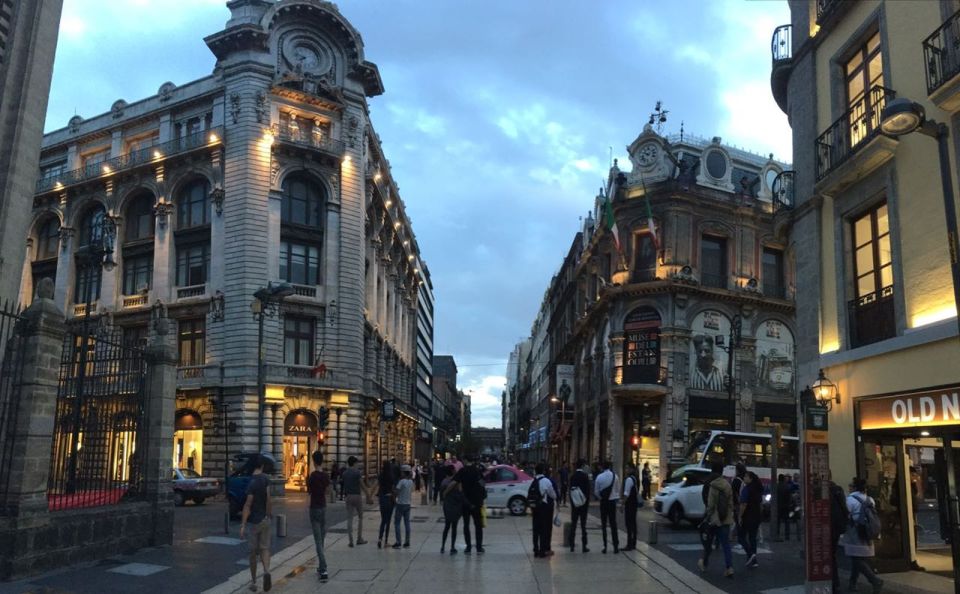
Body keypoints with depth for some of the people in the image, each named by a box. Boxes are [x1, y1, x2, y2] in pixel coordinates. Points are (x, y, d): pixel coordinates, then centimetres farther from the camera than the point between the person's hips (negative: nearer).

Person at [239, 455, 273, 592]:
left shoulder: (252, 482, -16)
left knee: (253, 552, 8)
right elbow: (268, 500, -5)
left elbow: (248, 505, -18)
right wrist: (270, 514, 9)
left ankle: (253, 582, 16)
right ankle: (266, 571, -14)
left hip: (254, 521, -3)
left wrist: (243, 525, -16)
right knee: (264, 548, 11)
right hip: (265, 519, 3)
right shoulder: (266, 479, -4)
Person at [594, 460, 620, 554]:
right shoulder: (614, 476, -6)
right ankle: (616, 547, 1)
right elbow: (617, 489, 0)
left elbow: (596, 491, -1)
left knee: (603, 524, 8)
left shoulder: (599, 477, -5)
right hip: (612, 501, 0)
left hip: (603, 502, 0)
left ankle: (605, 547, 8)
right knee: (613, 524, 4)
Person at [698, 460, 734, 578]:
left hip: (714, 520, -4)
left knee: (708, 542, 14)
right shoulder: (727, 485, 3)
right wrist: (730, 516, 16)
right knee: (726, 544, 3)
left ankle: (704, 563, 28)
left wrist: (706, 518, -5)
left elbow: (710, 506, -14)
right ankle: (729, 567, -10)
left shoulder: (712, 486, -14)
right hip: (726, 520, 4)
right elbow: (731, 504, 8)